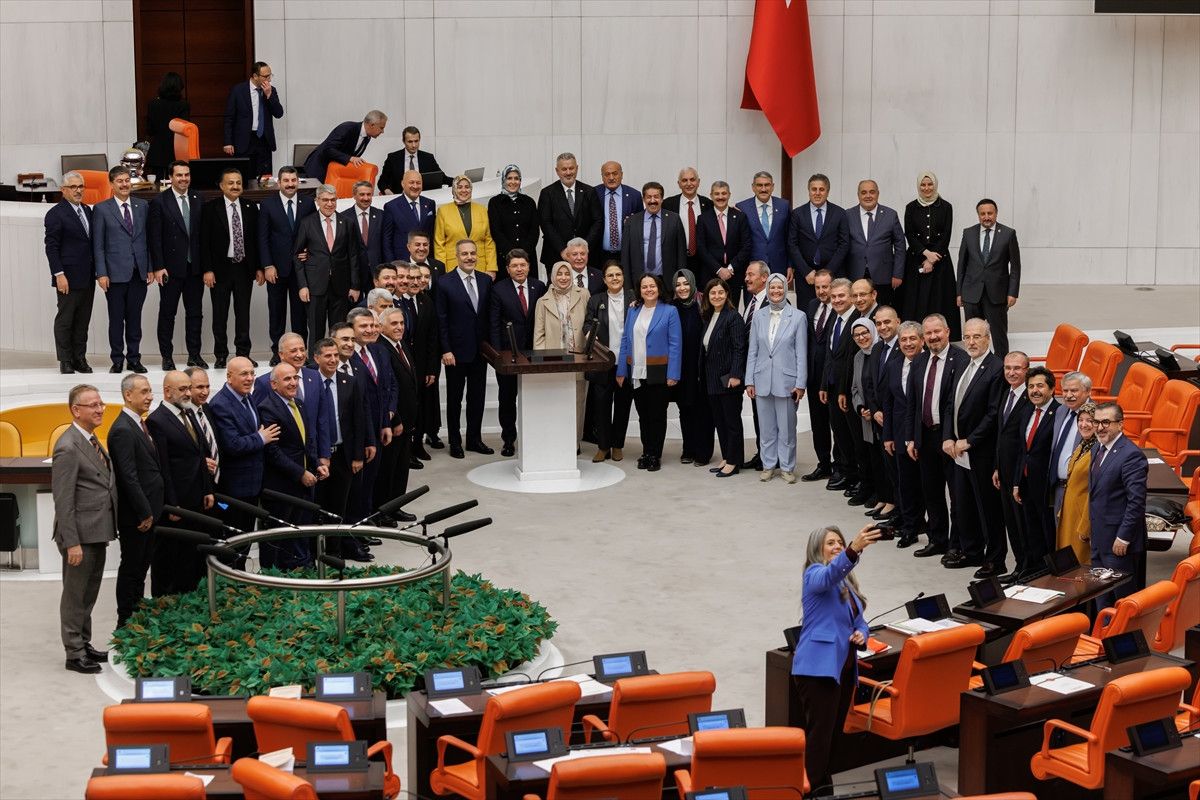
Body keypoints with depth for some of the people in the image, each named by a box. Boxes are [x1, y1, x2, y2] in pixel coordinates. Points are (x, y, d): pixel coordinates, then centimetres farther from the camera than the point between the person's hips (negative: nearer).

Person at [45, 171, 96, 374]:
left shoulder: (87, 211, 14)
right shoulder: (56, 213, -7)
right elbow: (51, 247, -10)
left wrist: (96, 271, 12)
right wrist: (59, 274, -16)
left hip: (87, 278, 7)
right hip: (69, 278, -7)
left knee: (83, 320, 8)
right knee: (65, 319, 0)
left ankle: (80, 359, 14)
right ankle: (66, 362, 5)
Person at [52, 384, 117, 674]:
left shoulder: (92, 442, 11)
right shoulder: (68, 448, -17)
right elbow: (63, 500, -19)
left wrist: (107, 530, 13)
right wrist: (72, 542, -21)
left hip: (97, 532, 9)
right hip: (81, 534, -9)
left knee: (89, 593, 18)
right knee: (75, 594, 2)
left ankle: (84, 644, 29)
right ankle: (74, 654, 10)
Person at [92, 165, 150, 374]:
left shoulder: (143, 206, 10)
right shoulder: (101, 209, 1)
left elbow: (148, 238, 12)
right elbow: (98, 245, -1)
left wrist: (150, 267, 5)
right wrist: (101, 273, -7)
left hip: (139, 272, 3)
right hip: (115, 273, -3)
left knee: (135, 318, 7)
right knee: (116, 318, 2)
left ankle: (134, 358, 14)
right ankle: (117, 360, 10)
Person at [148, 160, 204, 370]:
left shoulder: (198, 201, 8)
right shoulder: (159, 201, -3)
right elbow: (154, 237, -6)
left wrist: (206, 265, 4)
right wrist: (158, 267, -12)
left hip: (195, 266, 3)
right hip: (171, 267, -3)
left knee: (195, 312, 7)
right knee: (167, 313, 3)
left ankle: (194, 354, 15)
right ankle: (167, 356, 10)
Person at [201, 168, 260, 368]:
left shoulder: (251, 208, 6)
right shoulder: (211, 208, -3)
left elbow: (256, 239, 9)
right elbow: (205, 241, -4)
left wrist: (259, 268, 5)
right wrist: (208, 269, -10)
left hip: (244, 268, 2)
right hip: (221, 268, -2)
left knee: (243, 313, 7)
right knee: (220, 314, 4)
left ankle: (243, 354, 13)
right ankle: (220, 356, 10)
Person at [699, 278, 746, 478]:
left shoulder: (733, 317, -11)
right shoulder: (707, 317, 12)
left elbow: (739, 348, -16)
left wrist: (735, 375, -21)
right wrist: (703, 376, 11)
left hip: (728, 377, -8)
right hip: (712, 378, 8)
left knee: (732, 420, 0)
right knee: (719, 420, 12)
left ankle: (733, 462, 5)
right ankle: (725, 459, 19)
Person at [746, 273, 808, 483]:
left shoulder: (798, 317, -3)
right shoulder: (759, 317, 6)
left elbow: (801, 353, -3)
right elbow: (752, 351, 8)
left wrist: (800, 384, -7)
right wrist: (749, 381, 3)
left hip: (786, 380, -3)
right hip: (762, 380, 3)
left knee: (786, 427, 4)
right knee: (766, 427, 9)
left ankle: (787, 467, 14)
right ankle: (768, 465, 19)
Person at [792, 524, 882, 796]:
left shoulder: (847, 582, 19)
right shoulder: (815, 574, -6)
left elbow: (858, 620, 24)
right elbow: (829, 575, -31)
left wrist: (861, 634, -1)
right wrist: (854, 549, -48)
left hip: (844, 668, 8)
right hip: (818, 667, -8)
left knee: (833, 732, 13)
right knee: (819, 732, -10)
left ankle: (823, 784, 22)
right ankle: (816, 789, -9)